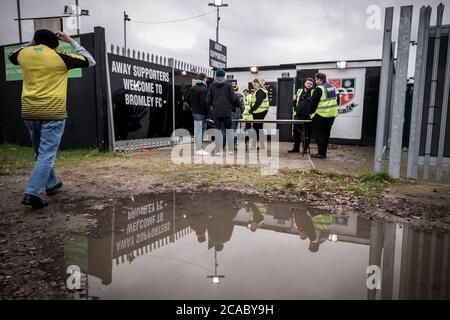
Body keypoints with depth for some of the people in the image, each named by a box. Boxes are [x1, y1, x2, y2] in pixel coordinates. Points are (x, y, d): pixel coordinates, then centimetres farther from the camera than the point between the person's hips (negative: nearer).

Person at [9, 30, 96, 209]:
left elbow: (12, 57, 33)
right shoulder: (60, 58, -5)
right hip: (53, 112, -5)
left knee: (41, 152, 20)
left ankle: (52, 184, 32)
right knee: (47, 155, -5)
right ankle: (32, 193, -13)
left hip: (29, 112, 6)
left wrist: (31, 44, 28)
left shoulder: (24, 53, 8)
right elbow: (90, 61, 5)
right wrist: (71, 42, 11)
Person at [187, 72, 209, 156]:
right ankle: (199, 150, -2)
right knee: (200, 131, -5)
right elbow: (204, 102, -20)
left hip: (194, 112, 8)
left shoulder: (192, 89, 12)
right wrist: (207, 113, -13)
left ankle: (198, 148, 20)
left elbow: (188, 100, 18)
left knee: (196, 131, 13)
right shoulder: (204, 89, -14)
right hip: (201, 113, -8)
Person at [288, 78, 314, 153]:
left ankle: (305, 148, 12)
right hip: (298, 115, 4)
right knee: (296, 132, 7)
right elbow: (295, 102, 19)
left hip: (308, 116, -4)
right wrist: (295, 110, 9)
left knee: (307, 133, 3)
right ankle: (296, 148, 17)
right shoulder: (299, 91, 13)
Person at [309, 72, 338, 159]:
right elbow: (335, 99, 20)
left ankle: (321, 153, -2)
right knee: (326, 133, 14)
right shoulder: (332, 87, 13)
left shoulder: (319, 89, -13)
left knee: (318, 134, 0)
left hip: (321, 115, -8)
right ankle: (323, 153, 19)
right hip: (332, 114, 8)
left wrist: (311, 113, -3)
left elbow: (313, 102, -13)